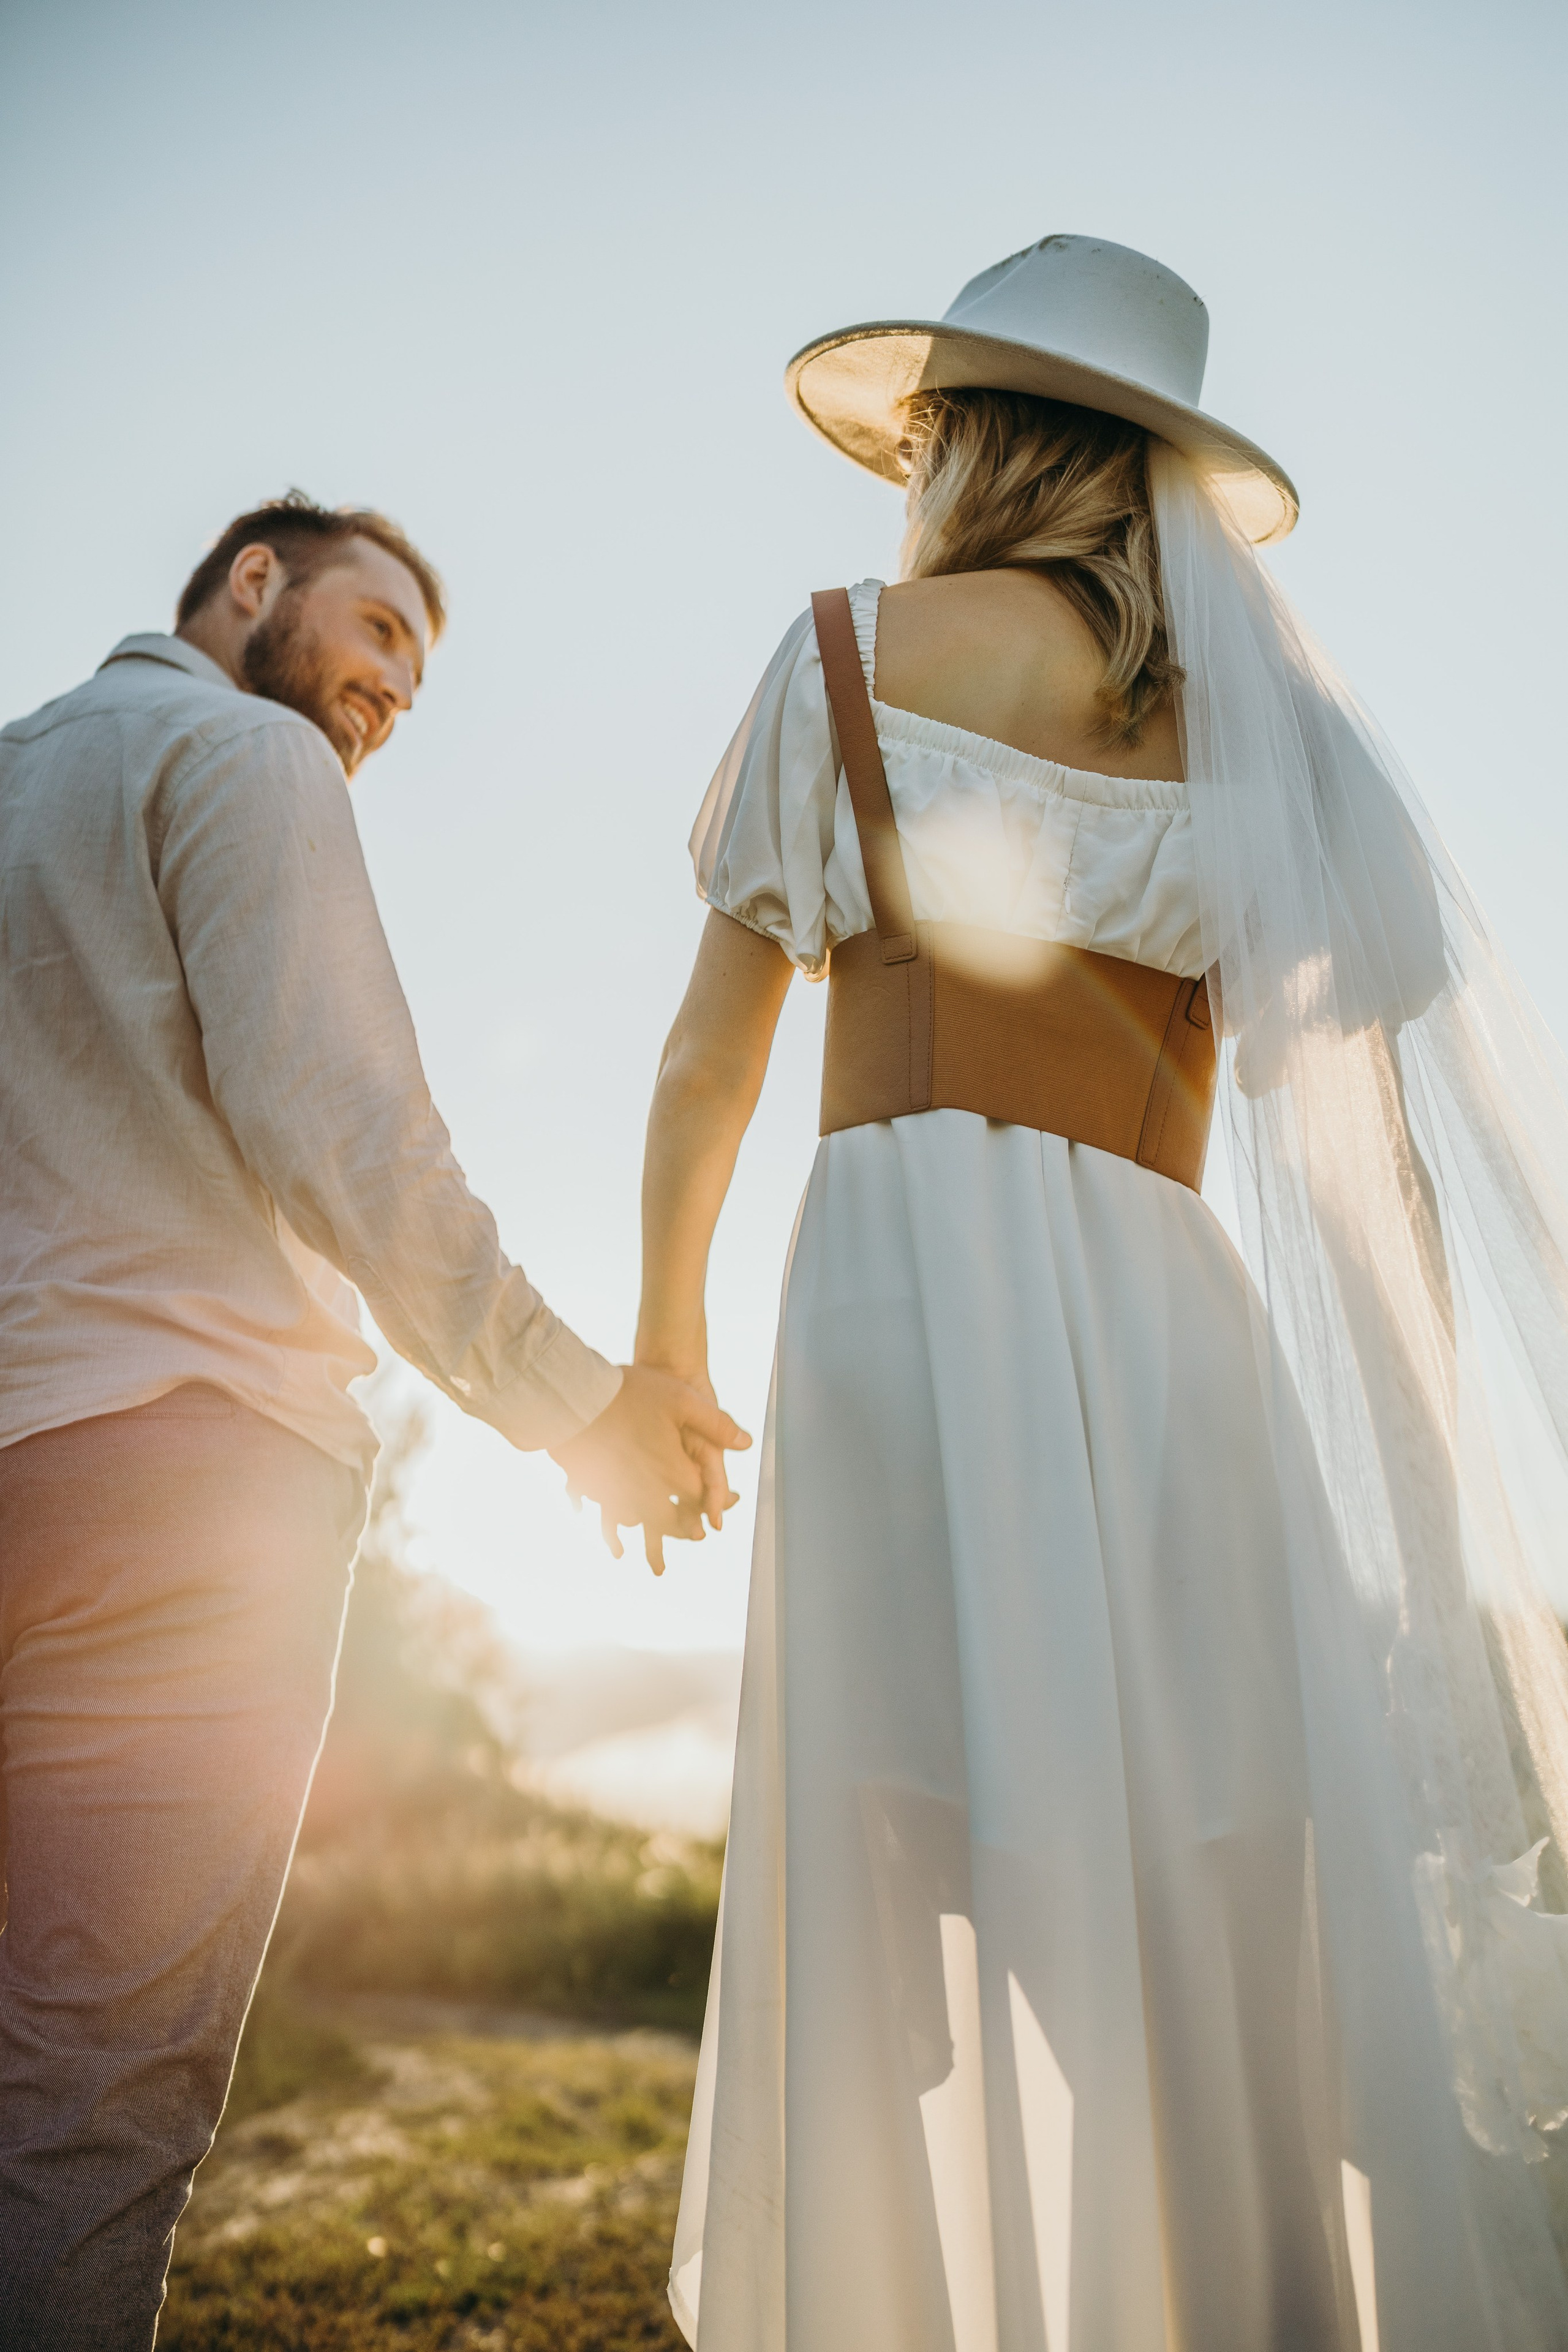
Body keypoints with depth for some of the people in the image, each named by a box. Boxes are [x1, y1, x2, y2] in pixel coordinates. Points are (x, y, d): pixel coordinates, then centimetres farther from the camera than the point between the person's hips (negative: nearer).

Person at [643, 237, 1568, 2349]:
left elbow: (715, 1051, 12)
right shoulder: (1250, 687, 18)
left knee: (941, 1917, -3)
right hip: (1173, 1305, 4)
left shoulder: (859, 643, 10)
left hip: (923, 1263, -3)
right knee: (1203, 1919, 6)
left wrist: (664, 1337, 24)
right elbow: (1387, 1037, 12)